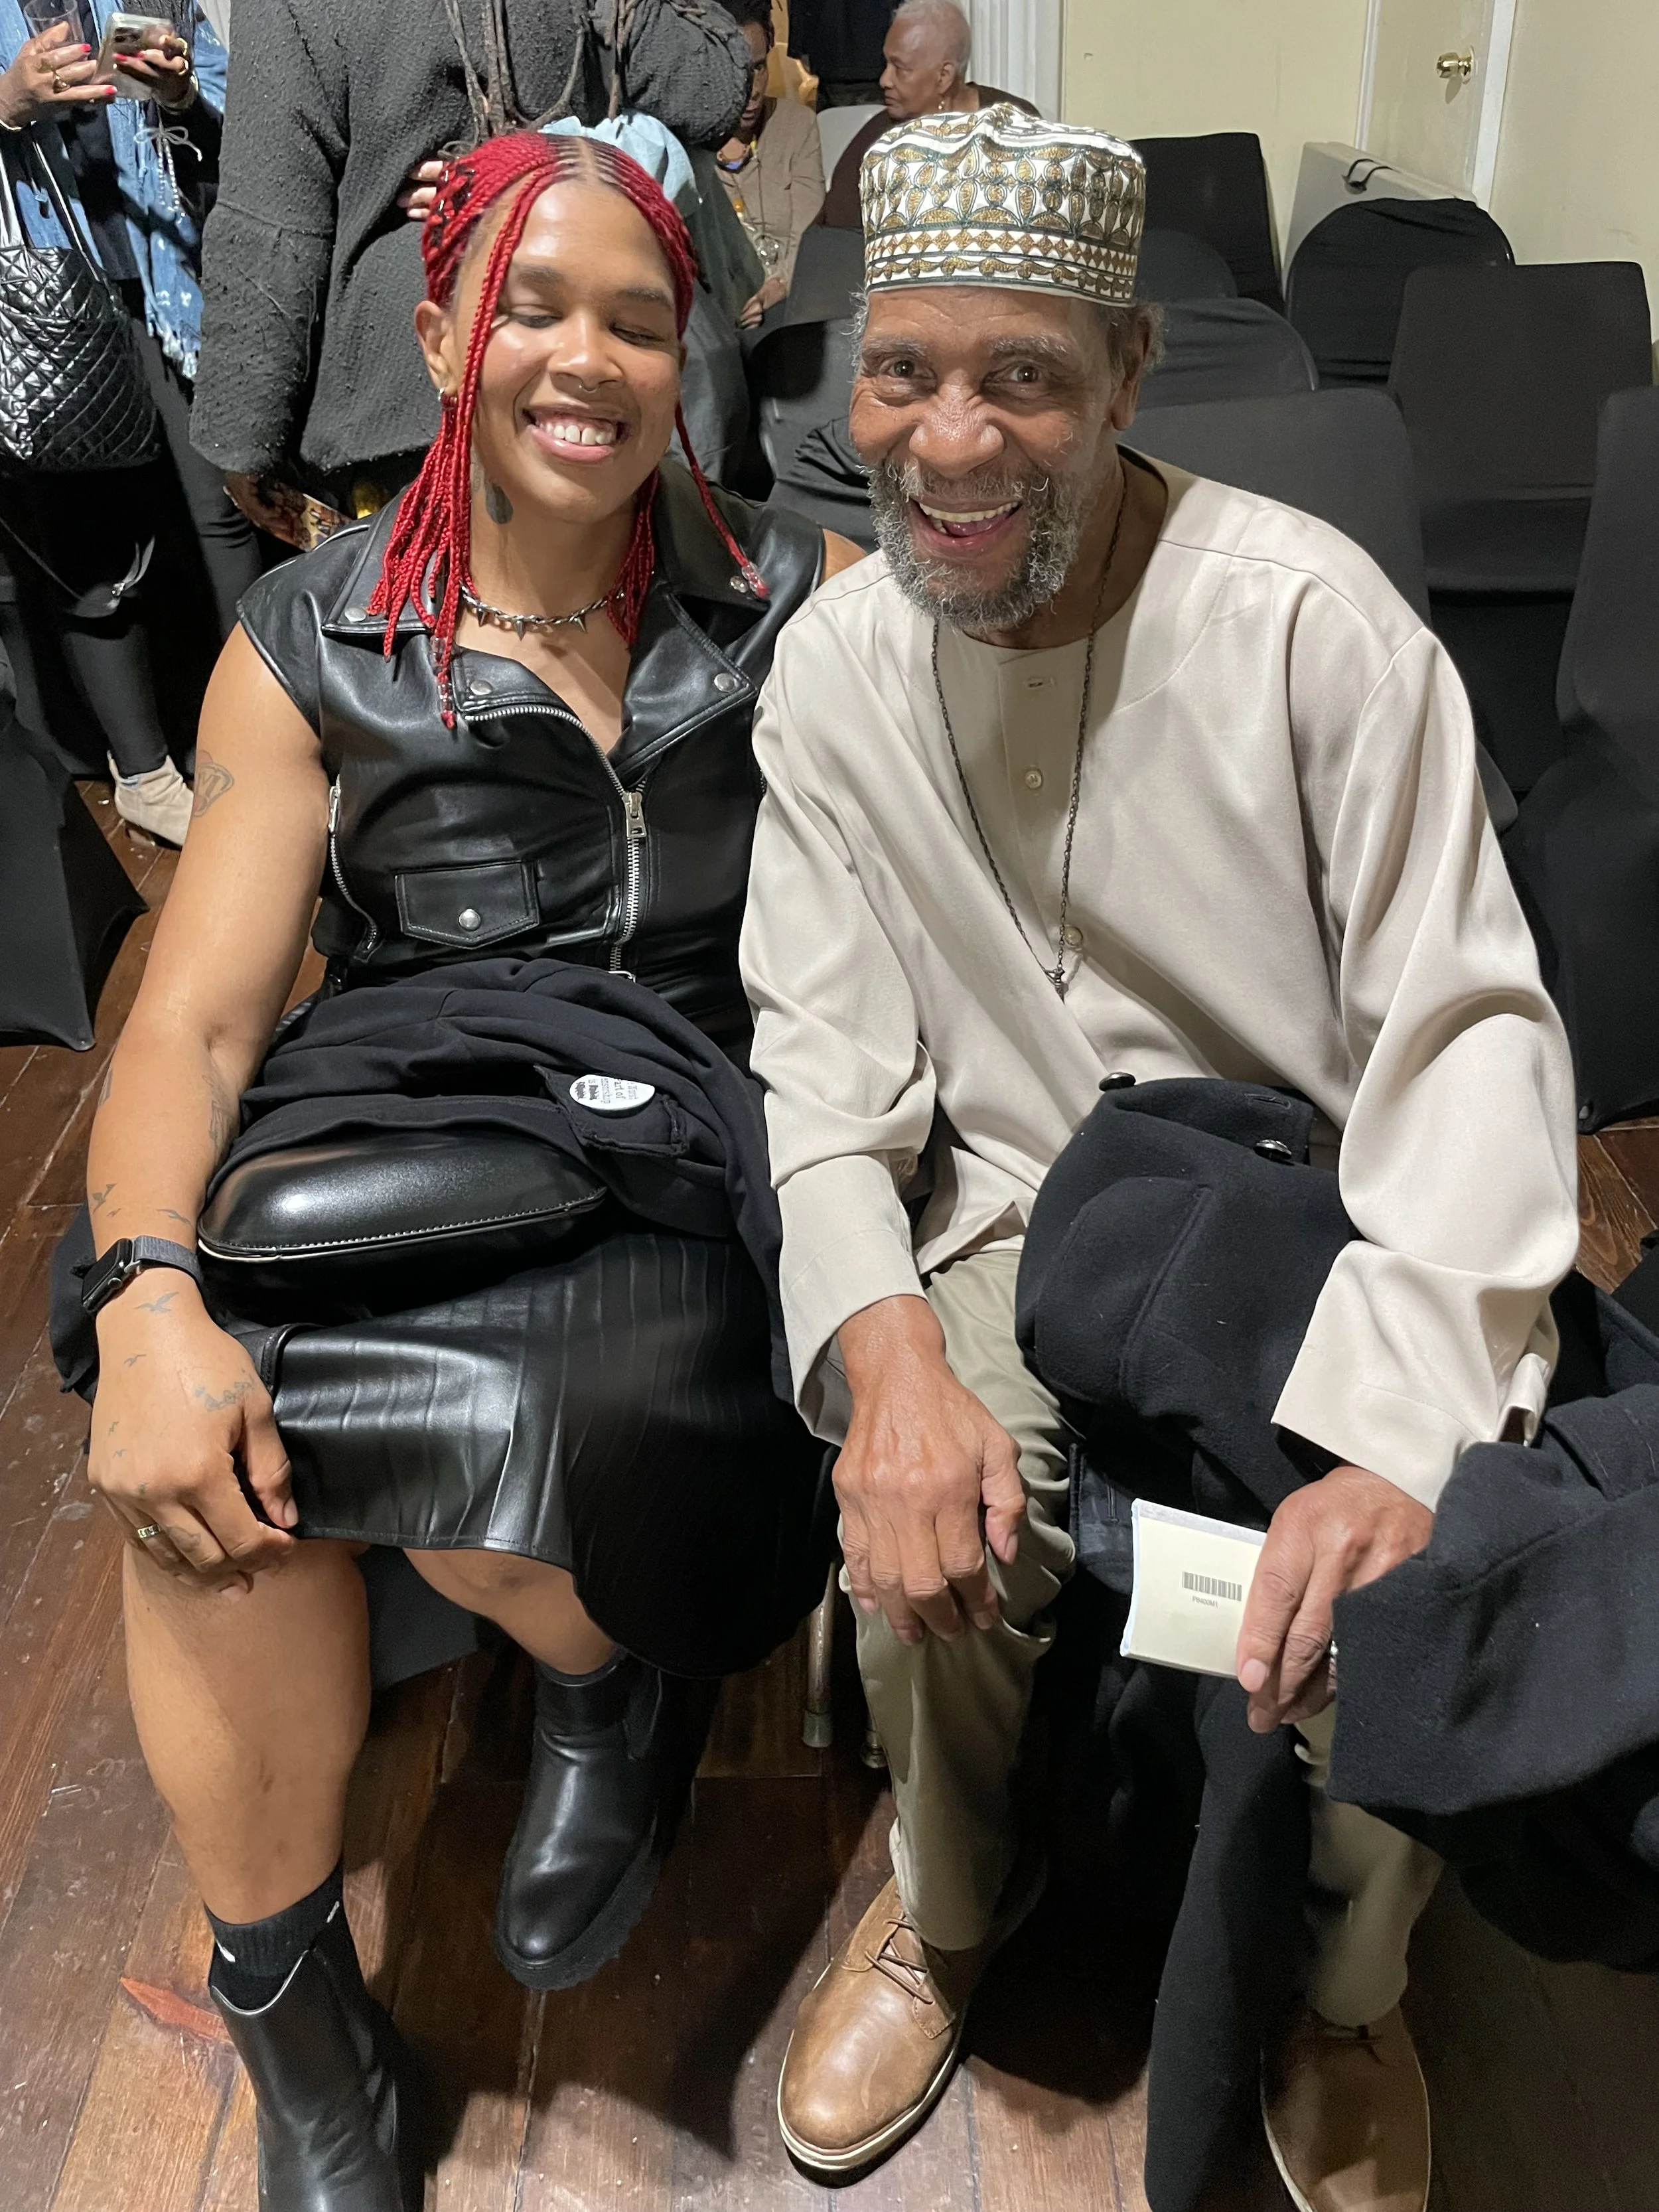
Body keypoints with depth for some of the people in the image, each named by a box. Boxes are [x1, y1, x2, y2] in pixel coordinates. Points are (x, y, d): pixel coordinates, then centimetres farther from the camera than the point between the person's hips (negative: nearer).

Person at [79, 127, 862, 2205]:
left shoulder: (789, 591, 6)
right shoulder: (314, 647, 3)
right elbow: (193, 1020, -5)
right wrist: (147, 1298, -21)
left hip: (696, 1152, -1)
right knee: (202, 1441, -27)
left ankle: (609, 1699, 5)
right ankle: (297, 2035, -2)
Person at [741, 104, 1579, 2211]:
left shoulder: (1306, 617, -16)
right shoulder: (832, 667, -3)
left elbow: (1468, 1033, -18)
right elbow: (825, 1055, -3)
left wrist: (1393, 1439, -33)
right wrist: (888, 1345, -24)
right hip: (1026, 1217, 2)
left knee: (1389, 1594, -24)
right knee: (926, 1546, -23)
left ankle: (1346, 1994, 13)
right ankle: (952, 1898, 15)